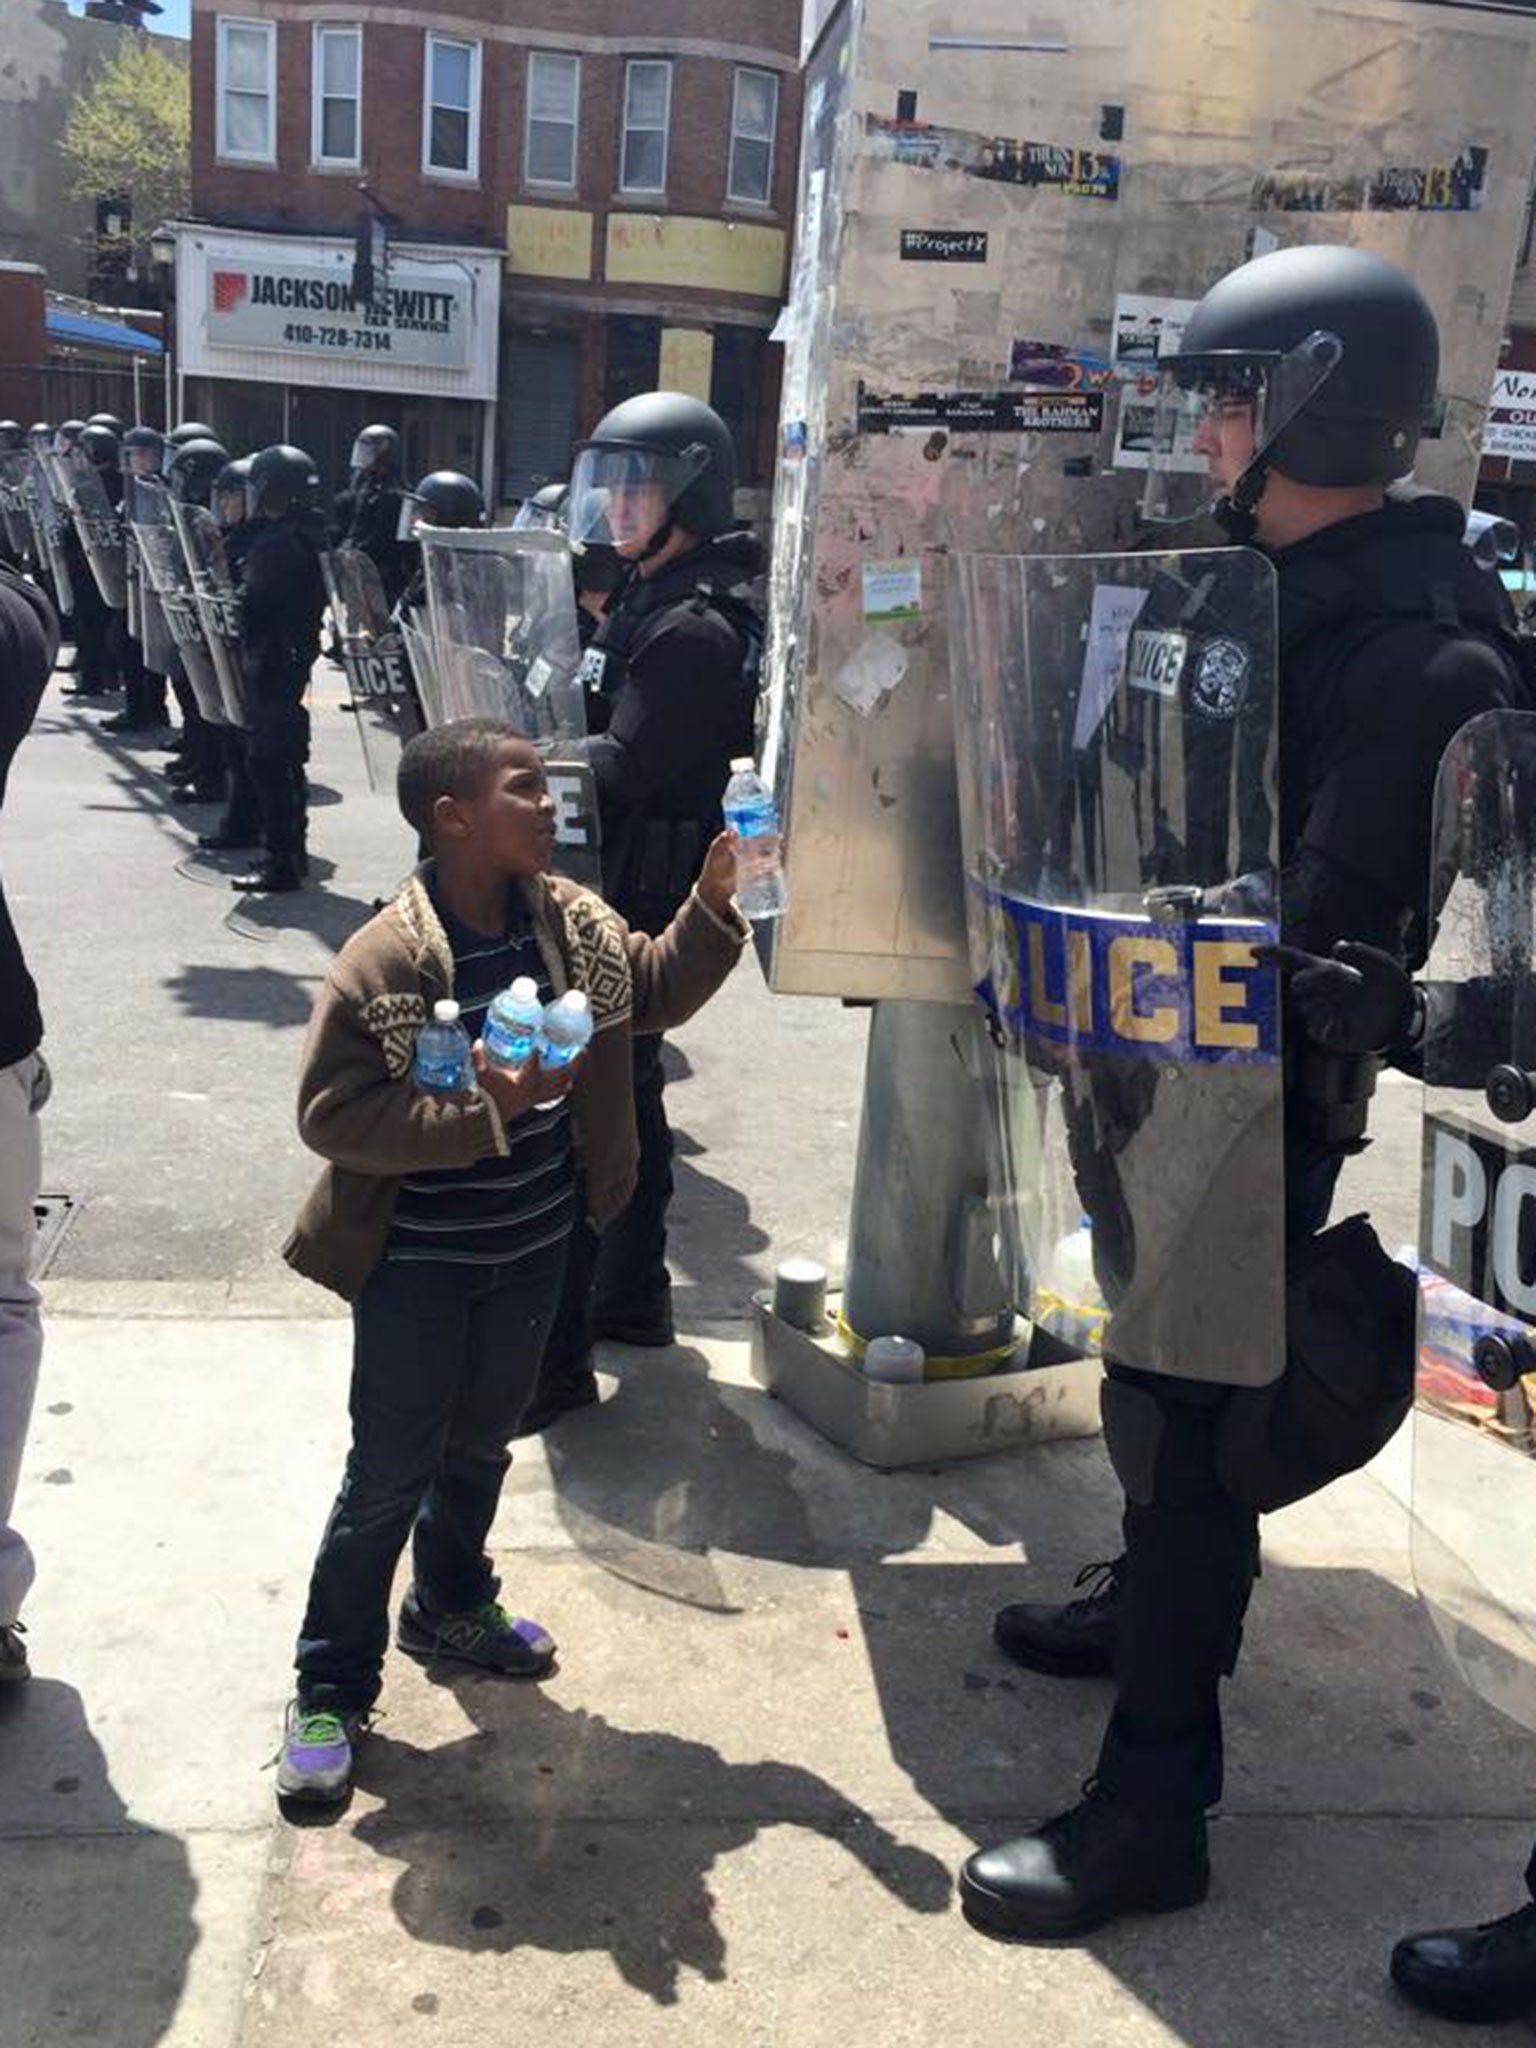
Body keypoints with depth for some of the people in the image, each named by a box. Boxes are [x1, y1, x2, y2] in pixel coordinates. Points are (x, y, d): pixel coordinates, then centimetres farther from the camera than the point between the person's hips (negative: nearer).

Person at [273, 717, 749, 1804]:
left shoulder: (576, 922, -4)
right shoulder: (383, 962, -23)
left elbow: (653, 991, 11)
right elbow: (332, 1113, -23)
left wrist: (713, 905, -4)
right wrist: (480, 1108, -31)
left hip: (533, 1247, 6)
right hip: (416, 1264, -6)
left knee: (482, 1444, 24)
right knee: (390, 1477, 5)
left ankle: (451, 1604, 49)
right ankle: (332, 1687, 24)